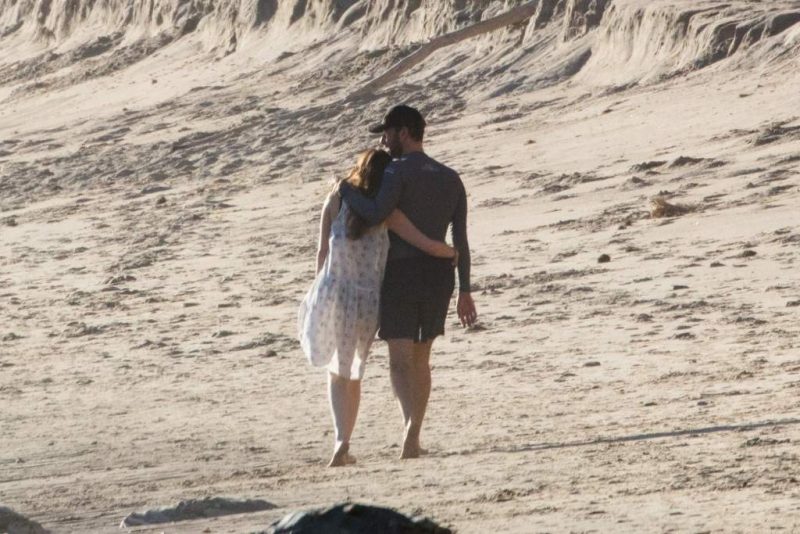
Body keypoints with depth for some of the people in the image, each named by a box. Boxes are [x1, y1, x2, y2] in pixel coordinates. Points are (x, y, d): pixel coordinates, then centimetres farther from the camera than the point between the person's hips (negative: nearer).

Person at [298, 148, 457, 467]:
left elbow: (322, 252, 0)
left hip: (334, 294, 0)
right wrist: (452, 253, 11)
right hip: (368, 300, 0)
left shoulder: (336, 201, -5)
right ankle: (344, 445, 19)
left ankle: (341, 441, -11)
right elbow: (428, 245, -11)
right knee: (353, 373, 19)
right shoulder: (387, 214, -8)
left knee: (337, 372, 10)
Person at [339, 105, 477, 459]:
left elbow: (375, 214, -24)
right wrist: (464, 292, 10)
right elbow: (461, 240, 9)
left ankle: (410, 427, -34)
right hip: (439, 275, 6)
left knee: (401, 360, -11)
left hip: (401, 273, -6)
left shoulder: (398, 171, -8)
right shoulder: (450, 179, 12)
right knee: (420, 357, 18)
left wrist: (346, 191, -7)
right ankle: (414, 438, 19)